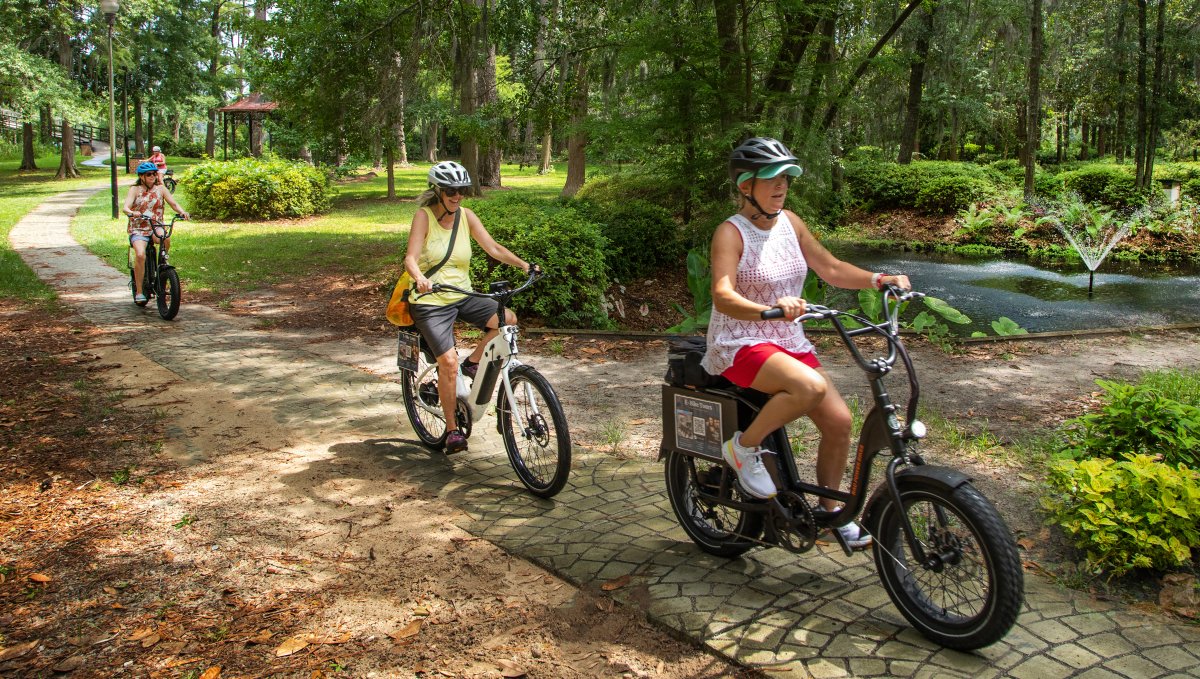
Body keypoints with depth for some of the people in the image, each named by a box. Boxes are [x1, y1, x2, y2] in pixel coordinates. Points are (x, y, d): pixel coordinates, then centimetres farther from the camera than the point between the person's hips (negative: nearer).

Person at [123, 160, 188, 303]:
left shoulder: (160, 188, 7)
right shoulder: (135, 189, 0)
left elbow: (173, 203, -3)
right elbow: (125, 208, -12)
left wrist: (181, 211, -26)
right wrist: (132, 213, -36)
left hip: (156, 227, 1)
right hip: (138, 229, -1)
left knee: (166, 239, -35)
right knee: (140, 255, -25)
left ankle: (163, 261, -3)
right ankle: (138, 291, -15)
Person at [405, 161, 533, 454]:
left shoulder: (466, 216, 2)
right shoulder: (424, 216, -10)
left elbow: (493, 247, -2)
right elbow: (411, 258, -20)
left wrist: (524, 265, -17)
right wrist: (419, 278, -42)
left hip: (462, 295, 5)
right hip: (430, 301, -5)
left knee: (508, 319, -18)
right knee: (449, 362, -16)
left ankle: (473, 363, 6)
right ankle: (452, 429, 2)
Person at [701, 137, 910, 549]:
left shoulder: (789, 222, 7)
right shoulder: (731, 233, -13)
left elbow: (830, 269, 10)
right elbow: (723, 296, -27)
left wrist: (878, 279, -6)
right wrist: (771, 309, -45)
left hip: (788, 343, 7)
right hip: (740, 345, -7)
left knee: (839, 421, -4)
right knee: (811, 387, -33)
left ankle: (829, 509, 20)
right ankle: (743, 447, -9)